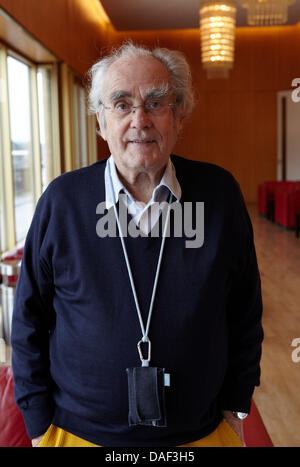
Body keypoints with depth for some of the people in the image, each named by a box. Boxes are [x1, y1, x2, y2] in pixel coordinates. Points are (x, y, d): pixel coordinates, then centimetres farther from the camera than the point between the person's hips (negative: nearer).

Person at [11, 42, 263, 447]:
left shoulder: (220, 193, -8)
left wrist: (235, 408, 4)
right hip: (80, 433, 0)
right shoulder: (61, 200, -11)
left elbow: (245, 314, 2)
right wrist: (40, 427, -1)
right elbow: (29, 322, -2)